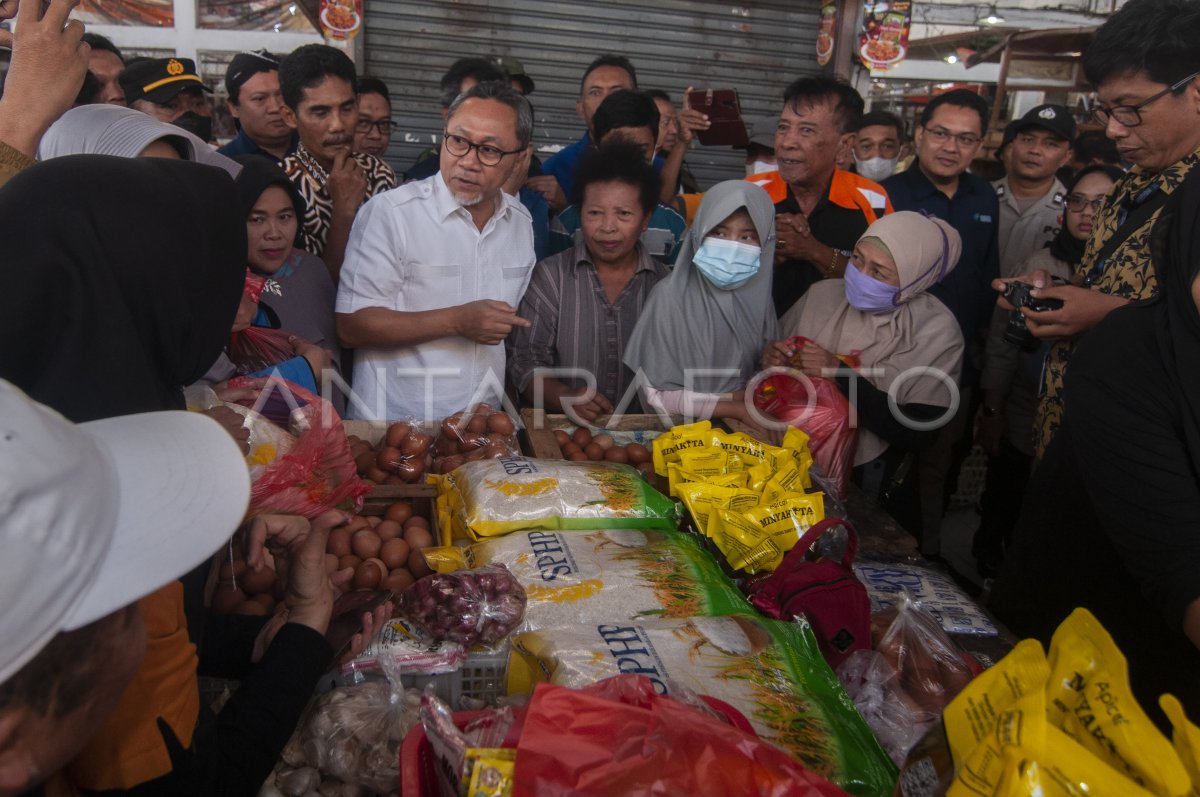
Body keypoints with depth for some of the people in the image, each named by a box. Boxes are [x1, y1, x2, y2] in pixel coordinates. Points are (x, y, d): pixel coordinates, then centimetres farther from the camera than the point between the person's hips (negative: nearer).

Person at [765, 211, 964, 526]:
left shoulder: (937, 332, -11)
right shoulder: (823, 293, -2)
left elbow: (919, 434, -16)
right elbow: (774, 350, 11)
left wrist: (840, 373, -21)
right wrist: (772, 358, -13)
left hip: (869, 487, -2)